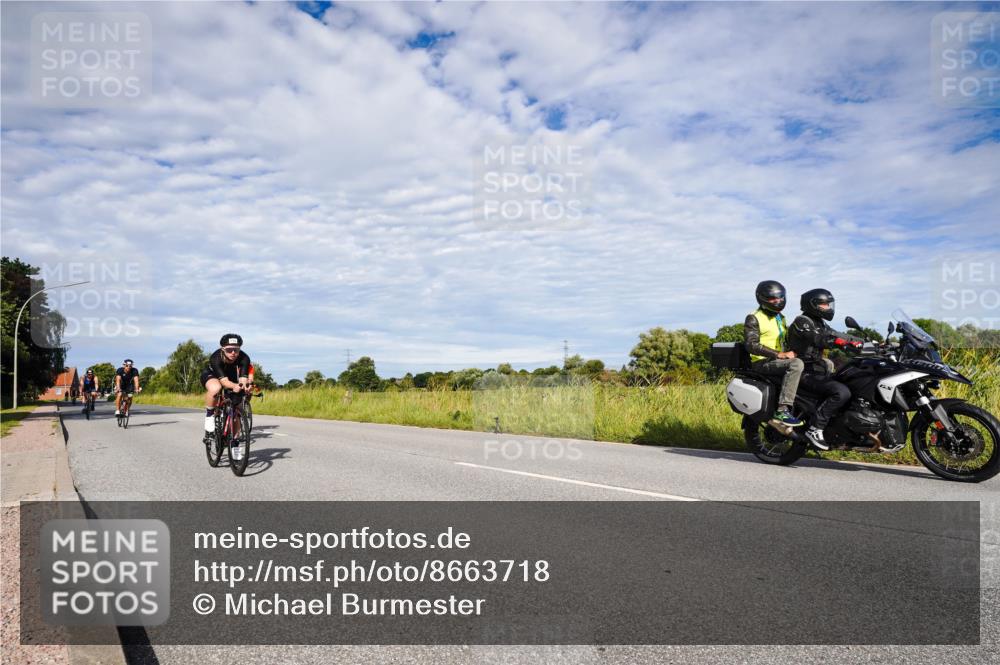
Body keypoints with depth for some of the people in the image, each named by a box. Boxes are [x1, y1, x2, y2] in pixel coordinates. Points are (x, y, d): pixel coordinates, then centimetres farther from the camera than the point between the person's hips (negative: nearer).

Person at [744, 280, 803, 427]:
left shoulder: (780, 318, 21)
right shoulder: (754, 318, -5)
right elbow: (751, 345, -17)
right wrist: (779, 354, -25)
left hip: (779, 360, 8)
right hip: (762, 362, -8)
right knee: (796, 364, -37)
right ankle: (782, 411, -41)